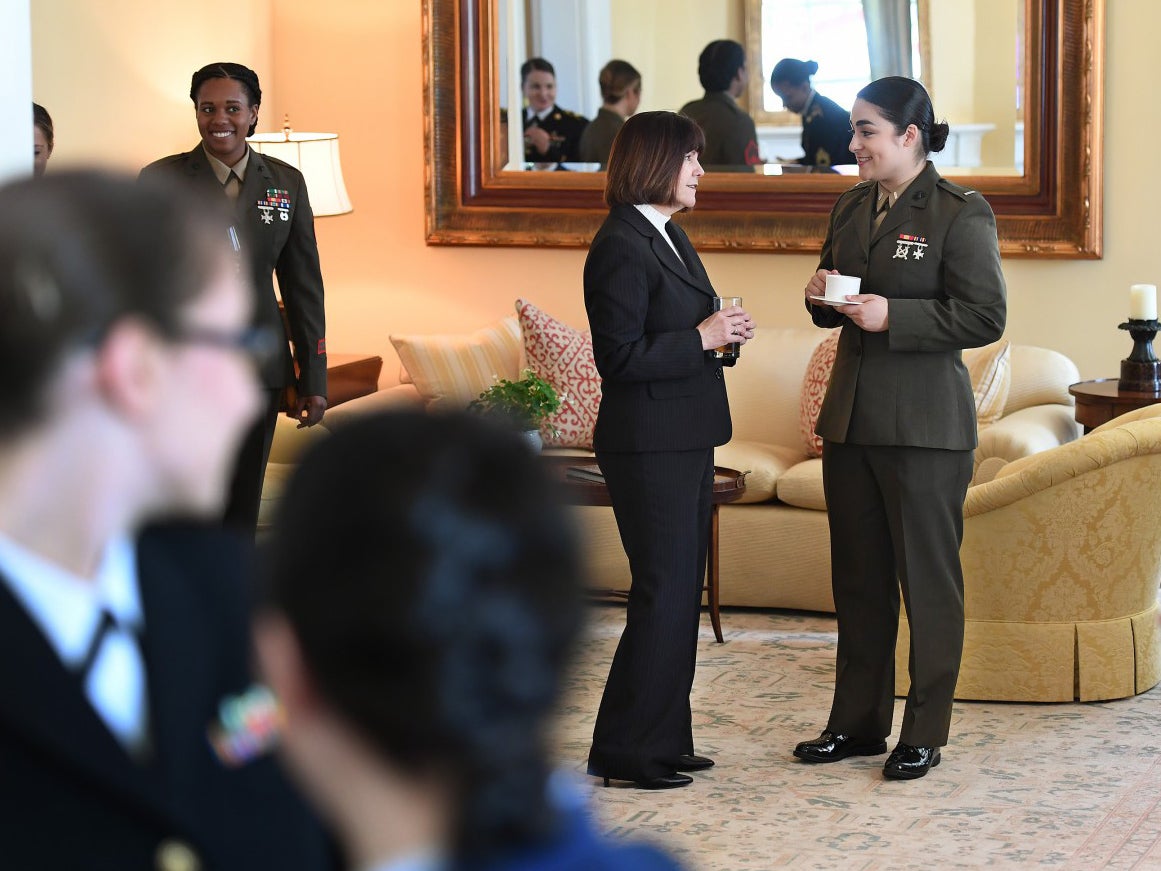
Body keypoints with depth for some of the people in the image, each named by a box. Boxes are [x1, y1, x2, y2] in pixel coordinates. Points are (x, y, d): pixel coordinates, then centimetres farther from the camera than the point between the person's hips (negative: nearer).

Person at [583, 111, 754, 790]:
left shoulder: (669, 236, 16)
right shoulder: (621, 246, -15)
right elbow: (622, 357, -20)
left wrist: (723, 332, 5)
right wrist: (702, 338, -17)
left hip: (686, 441, 10)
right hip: (650, 446, -10)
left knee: (682, 592, 12)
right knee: (663, 593, -7)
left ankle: (665, 738, 20)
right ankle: (623, 751, 0)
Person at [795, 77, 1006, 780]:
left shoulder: (962, 212, -10)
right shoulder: (852, 207, 12)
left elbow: (985, 318, -15)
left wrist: (892, 315, -20)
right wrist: (823, 295, 0)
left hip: (924, 426, -7)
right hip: (851, 417, 7)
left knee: (929, 578, 2)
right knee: (858, 576, 13)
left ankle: (925, 734, 12)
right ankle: (859, 722, 23)